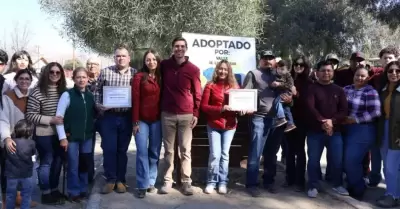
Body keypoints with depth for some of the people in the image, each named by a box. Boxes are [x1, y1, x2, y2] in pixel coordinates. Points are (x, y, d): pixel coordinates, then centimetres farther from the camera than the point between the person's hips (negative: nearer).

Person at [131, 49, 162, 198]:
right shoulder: (139, 77, -3)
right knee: (142, 153, -3)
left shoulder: (161, 78, 7)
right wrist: (135, 122, -10)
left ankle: (151, 182, 19)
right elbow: (135, 100, -6)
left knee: (154, 152, 8)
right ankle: (142, 185, 4)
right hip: (142, 120, -3)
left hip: (157, 120, 3)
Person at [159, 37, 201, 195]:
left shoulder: (193, 69, 0)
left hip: (186, 115, -1)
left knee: (186, 150, 3)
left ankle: (186, 181, 11)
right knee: (168, 149, 7)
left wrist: (195, 114, -2)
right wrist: (159, 108, 6)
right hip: (167, 114, 1)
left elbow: (197, 93, 4)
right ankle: (167, 180, 15)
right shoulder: (164, 65, 5)